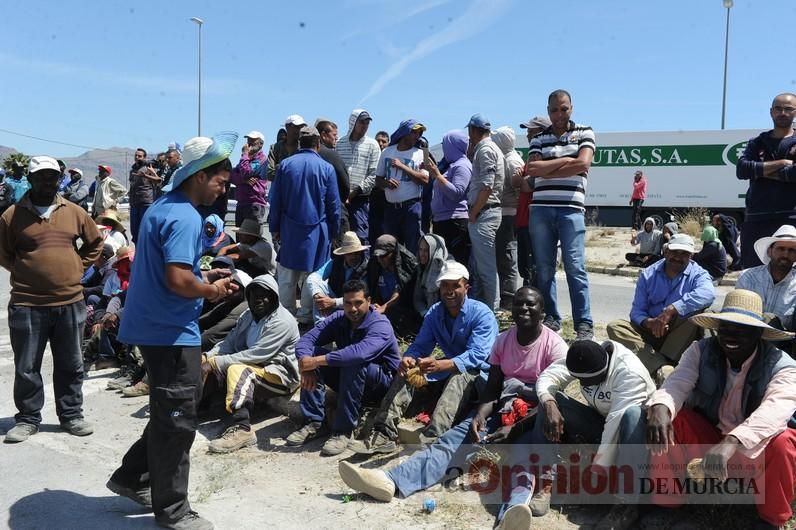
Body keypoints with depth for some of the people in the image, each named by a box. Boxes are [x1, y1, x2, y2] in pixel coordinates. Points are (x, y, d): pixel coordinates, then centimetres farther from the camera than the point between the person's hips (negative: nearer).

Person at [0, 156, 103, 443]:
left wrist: (78, 267, 8)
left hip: (71, 303, 2)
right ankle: (27, 419, 24)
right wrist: (24, 272, 1)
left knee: (71, 365, 11)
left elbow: (95, 243, 17)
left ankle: (71, 415, 24)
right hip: (27, 305, -2)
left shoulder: (75, 212, 5)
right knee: (27, 368, 8)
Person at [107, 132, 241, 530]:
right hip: (171, 332, -10)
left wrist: (204, 277, 11)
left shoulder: (163, 207, 11)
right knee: (177, 421, 2)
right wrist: (211, 290, -12)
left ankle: (133, 478, 35)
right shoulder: (184, 217, -21)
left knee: (170, 412, 23)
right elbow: (178, 280, -30)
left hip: (157, 326, 10)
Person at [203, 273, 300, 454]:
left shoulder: (282, 321, -17)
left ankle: (241, 429, -46)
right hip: (255, 366, 8)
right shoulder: (248, 316, 9)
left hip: (281, 374, -8)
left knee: (238, 370, -35)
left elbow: (256, 355, -24)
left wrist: (217, 362, -23)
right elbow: (230, 342, 5)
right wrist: (208, 357, -14)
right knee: (207, 363, -3)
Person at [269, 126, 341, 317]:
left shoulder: (285, 164, 2)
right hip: (316, 231, -1)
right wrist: (333, 233, 11)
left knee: (287, 278, 8)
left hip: (289, 231, 1)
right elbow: (334, 205, 1)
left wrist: (275, 228, 13)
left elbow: (275, 200, 5)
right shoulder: (327, 168, -2)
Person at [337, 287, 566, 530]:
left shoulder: (554, 345, -7)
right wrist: (480, 415, -16)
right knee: (454, 438, -18)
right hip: (503, 409, 4)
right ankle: (391, 481, -36)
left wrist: (514, 429, -24)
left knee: (523, 449, -37)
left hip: (536, 417, -4)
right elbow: (492, 389, 5)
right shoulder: (502, 340, 8)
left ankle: (512, 510, -67)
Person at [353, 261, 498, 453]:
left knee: (459, 376, -37)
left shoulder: (482, 314, -16)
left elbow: (476, 356, -28)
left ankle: (429, 440, -51)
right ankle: (384, 435, -25)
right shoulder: (434, 313, 3)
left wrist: (440, 365, -46)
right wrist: (408, 359, -29)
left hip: (477, 375, -6)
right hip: (446, 374, 6)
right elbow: (420, 346, -2)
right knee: (407, 374, -14)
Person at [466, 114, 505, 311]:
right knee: (476, 264, 15)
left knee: (486, 266, -6)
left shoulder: (486, 149, -11)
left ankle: (492, 310, 0)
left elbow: (486, 187, -19)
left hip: (484, 214, -10)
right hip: (483, 214, 10)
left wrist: (473, 213, -13)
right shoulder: (487, 148, 19)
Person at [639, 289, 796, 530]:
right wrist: (659, 409, -51)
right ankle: (667, 502, -6)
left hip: (755, 453, -2)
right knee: (662, 418, -22)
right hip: (708, 438, 2)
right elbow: (677, 384, -25)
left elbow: (773, 412, -37)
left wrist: (730, 443, -55)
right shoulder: (701, 351, -9)